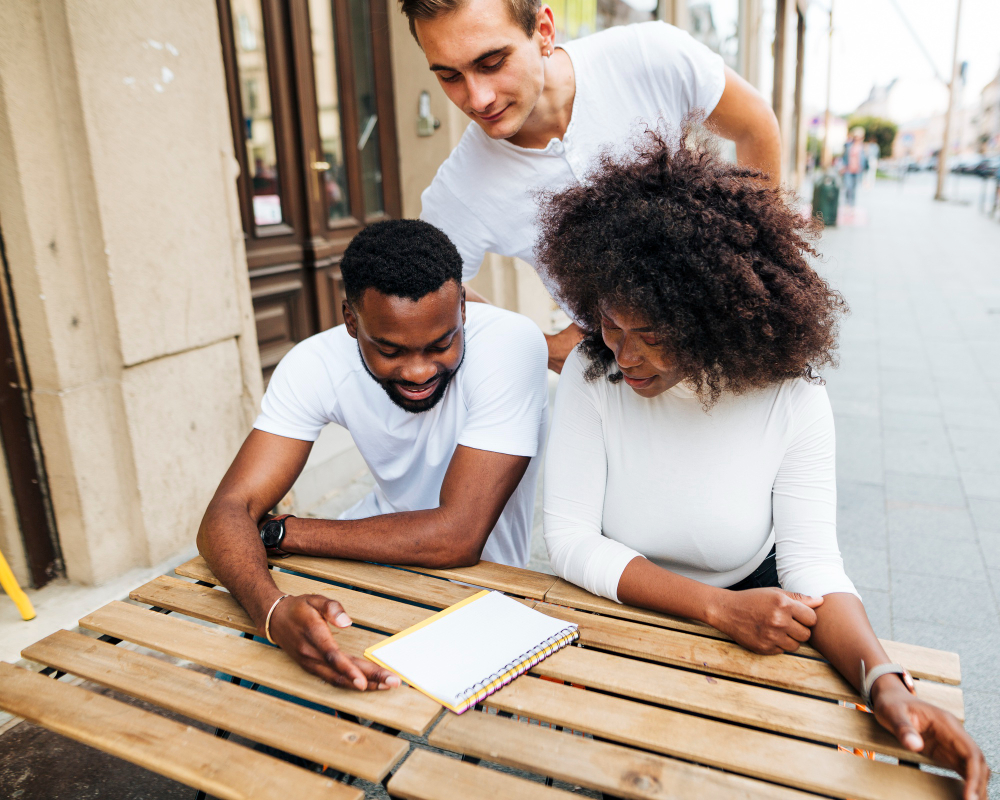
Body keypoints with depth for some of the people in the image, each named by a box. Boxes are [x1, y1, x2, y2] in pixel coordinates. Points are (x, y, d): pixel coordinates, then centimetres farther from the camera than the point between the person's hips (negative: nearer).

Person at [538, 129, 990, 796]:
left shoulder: (792, 400, -17)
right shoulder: (592, 374, -18)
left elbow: (813, 564, -18)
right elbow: (571, 540, -19)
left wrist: (884, 681, -37)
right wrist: (718, 607, -29)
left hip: (750, 607, 1)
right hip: (617, 614, 0)